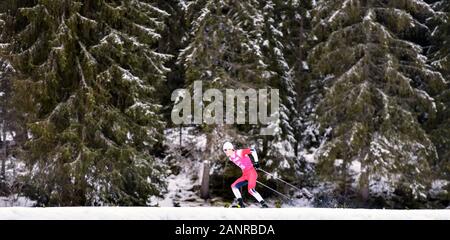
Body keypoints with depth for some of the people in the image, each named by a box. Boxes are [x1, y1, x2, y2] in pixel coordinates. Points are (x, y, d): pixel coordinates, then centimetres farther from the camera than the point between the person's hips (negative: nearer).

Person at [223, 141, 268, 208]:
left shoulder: (238, 153, -12)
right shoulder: (231, 158, 11)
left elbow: (252, 151, -12)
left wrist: (256, 162, -15)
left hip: (251, 172, -9)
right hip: (245, 175, 9)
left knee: (251, 190, -24)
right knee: (234, 186, 4)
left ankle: (264, 204, -19)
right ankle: (241, 204, 1)